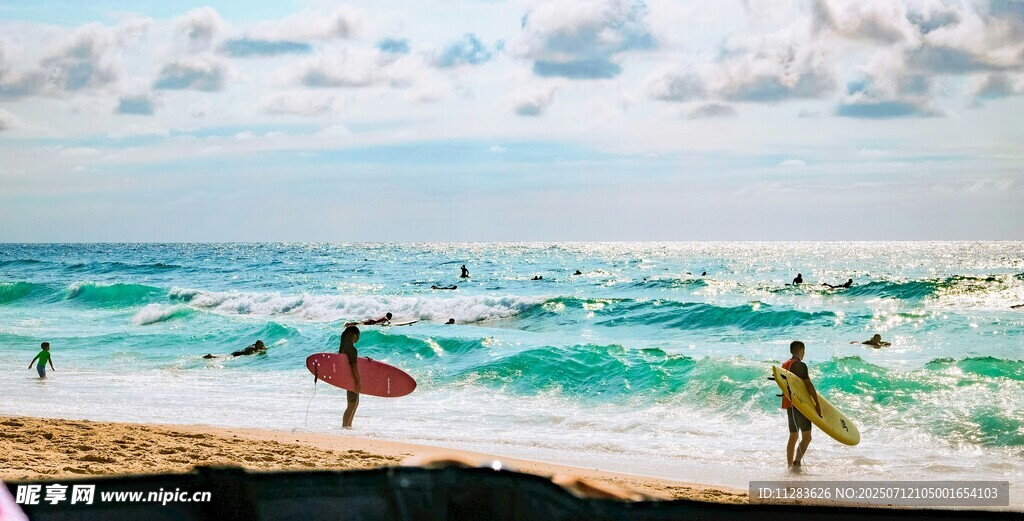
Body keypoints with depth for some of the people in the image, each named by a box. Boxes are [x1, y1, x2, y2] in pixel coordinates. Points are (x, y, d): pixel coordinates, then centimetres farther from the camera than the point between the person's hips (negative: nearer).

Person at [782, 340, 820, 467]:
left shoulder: (785, 365, 15)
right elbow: (808, 385, -17)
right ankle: (797, 461, -22)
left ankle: (789, 465, 14)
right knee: (806, 437, -9)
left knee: (793, 436, 14)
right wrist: (817, 404, -17)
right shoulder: (800, 365, -12)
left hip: (789, 404, 9)